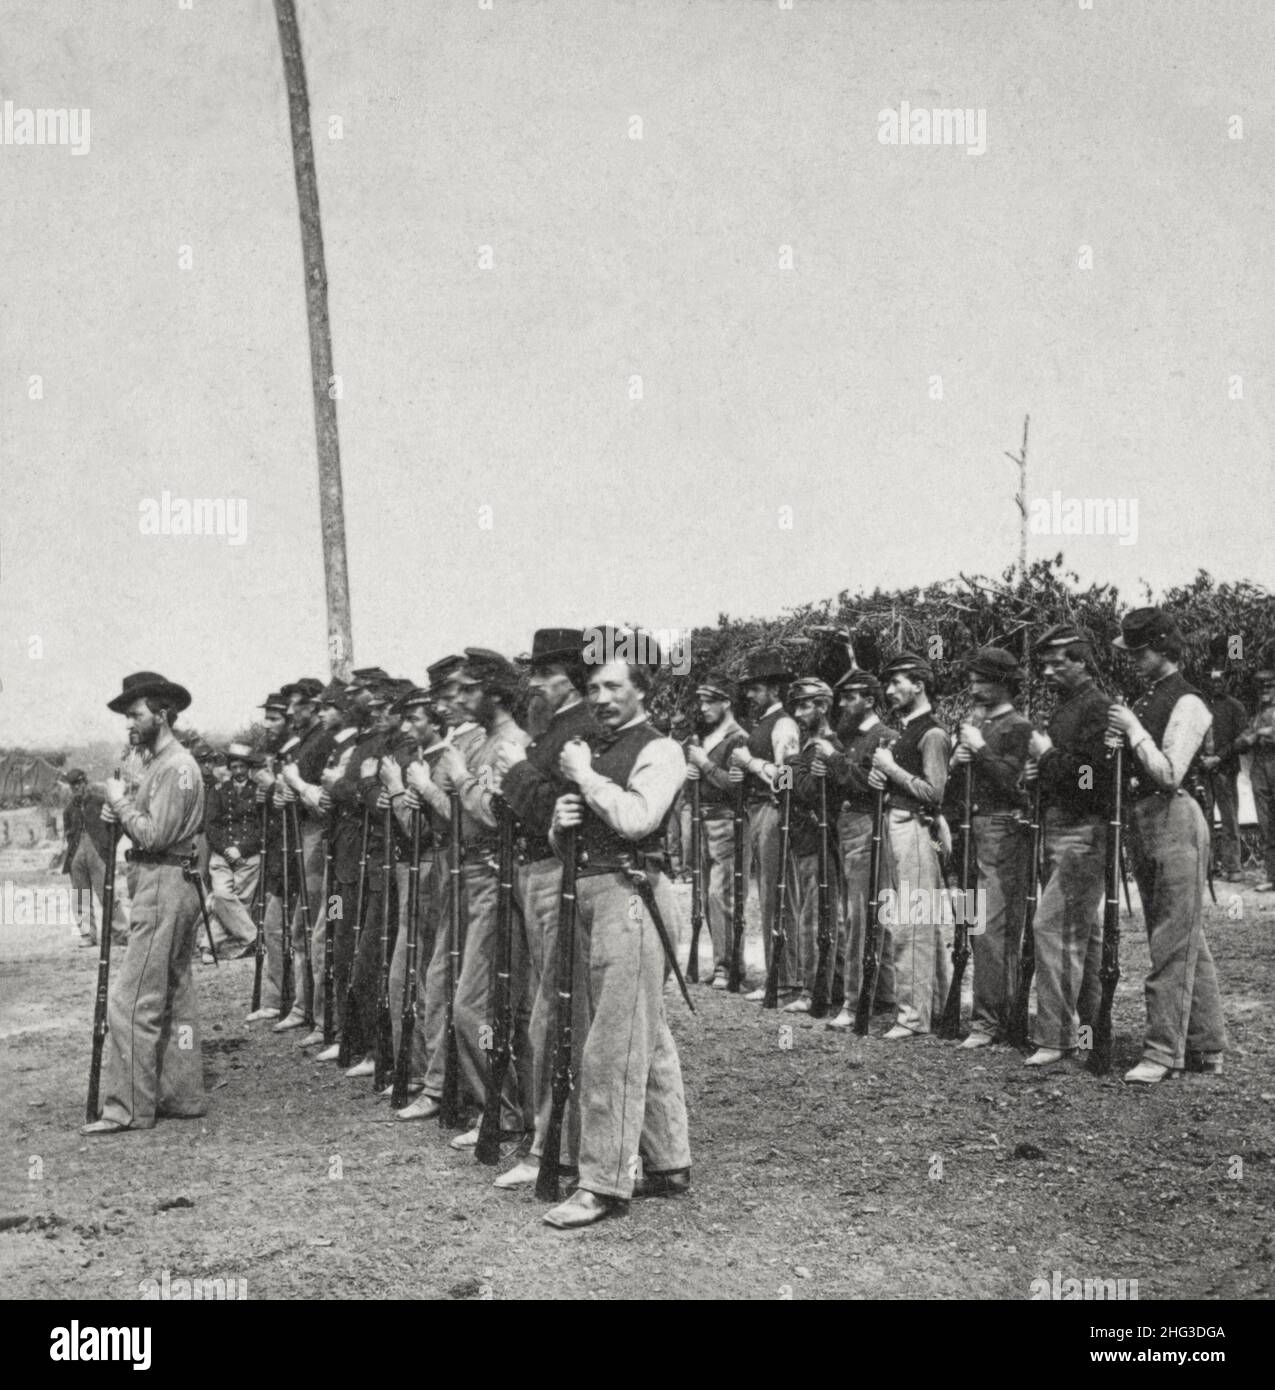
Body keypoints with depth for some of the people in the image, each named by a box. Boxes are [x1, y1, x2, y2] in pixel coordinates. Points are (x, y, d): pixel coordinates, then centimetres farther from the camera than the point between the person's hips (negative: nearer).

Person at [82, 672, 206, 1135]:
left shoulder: (176, 767, -14)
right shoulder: (156, 762, 17)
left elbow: (155, 835, -20)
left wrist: (121, 802, -8)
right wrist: (119, 813, 0)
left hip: (164, 888, -11)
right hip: (158, 887, 11)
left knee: (131, 1002, -10)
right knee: (174, 997, 14)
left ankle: (128, 1108, -7)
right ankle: (182, 1096, 20)